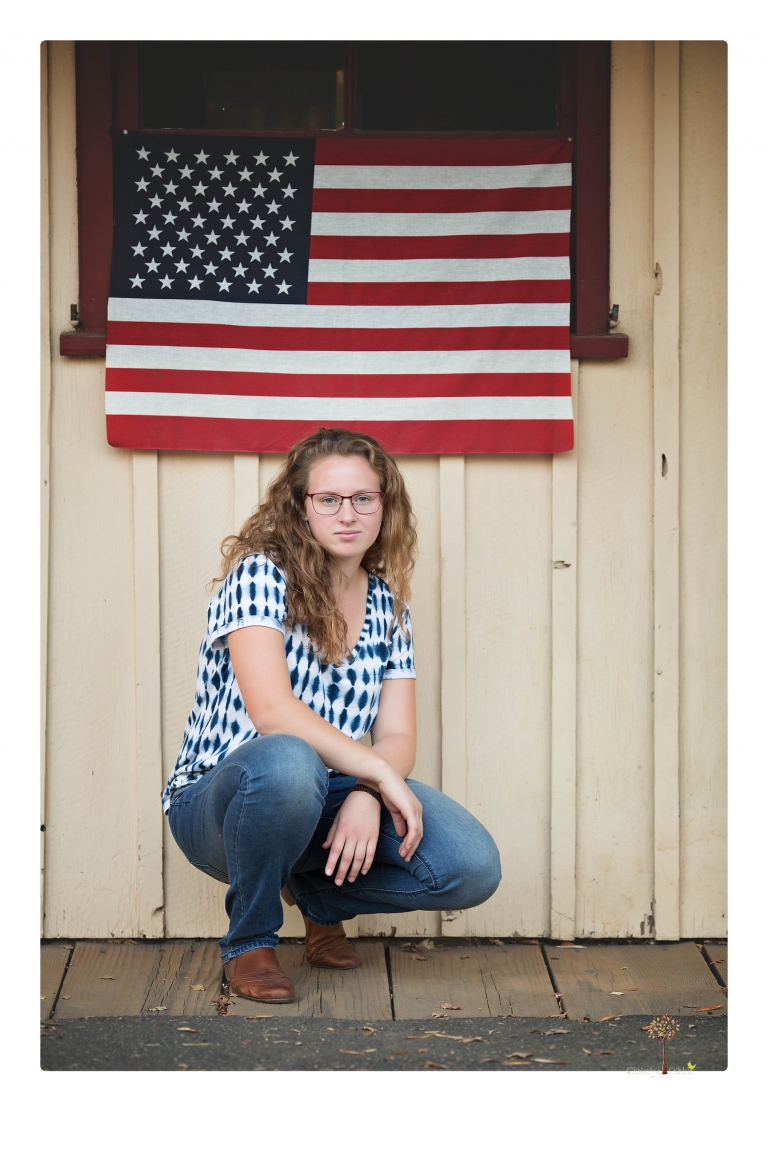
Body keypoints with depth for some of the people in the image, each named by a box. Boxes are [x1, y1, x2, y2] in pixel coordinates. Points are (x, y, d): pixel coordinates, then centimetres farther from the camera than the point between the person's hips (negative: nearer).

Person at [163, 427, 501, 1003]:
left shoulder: (387, 604, 6)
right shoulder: (261, 575, -13)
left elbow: (397, 735, 0)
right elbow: (272, 710, -25)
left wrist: (366, 797, -21)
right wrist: (380, 772, -25)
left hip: (327, 798, 5)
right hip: (218, 800, -5)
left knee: (473, 868, -18)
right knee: (286, 762, -42)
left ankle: (321, 894, 14)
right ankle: (250, 941, -12)